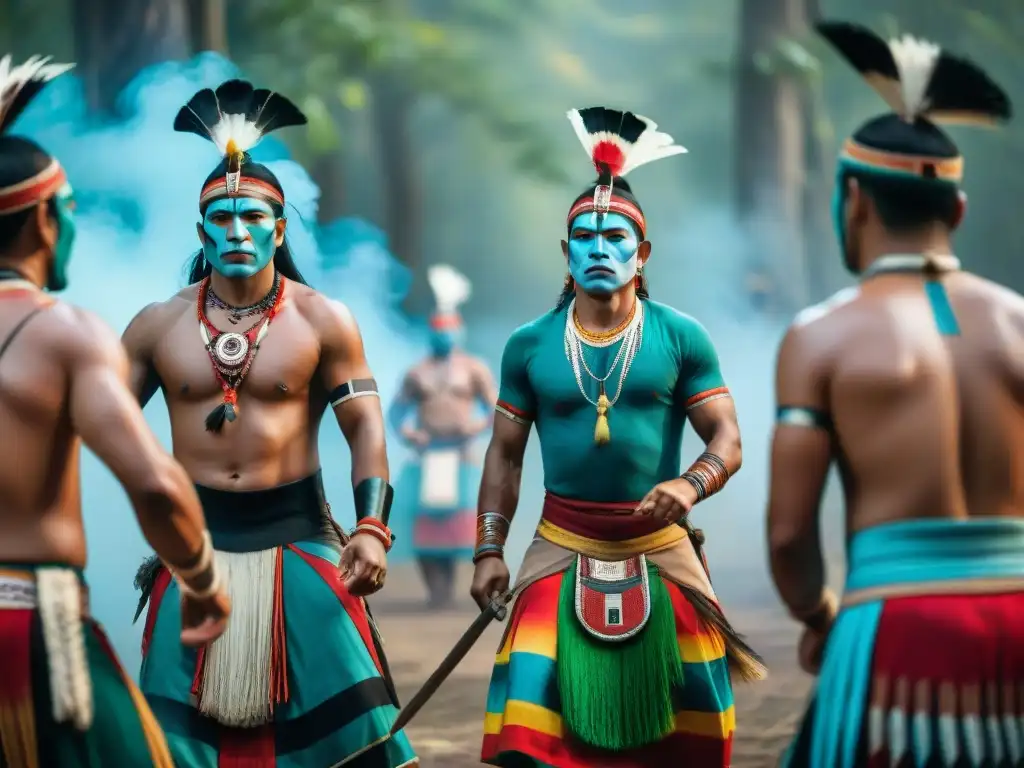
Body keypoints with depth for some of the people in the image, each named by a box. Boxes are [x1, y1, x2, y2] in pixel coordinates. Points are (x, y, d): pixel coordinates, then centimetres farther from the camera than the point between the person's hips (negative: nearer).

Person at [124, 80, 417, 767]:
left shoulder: (324, 321, -2)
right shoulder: (159, 325, 3)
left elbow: (366, 428, -3)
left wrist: (372, 529, -16)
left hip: (297, 536, -2)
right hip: (196, 539, 2)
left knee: (344, 712, -6)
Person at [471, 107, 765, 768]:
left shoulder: (681, 338, -1)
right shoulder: (530, 346, 2)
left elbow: (727, 438, -3)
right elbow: (505, 454, 9)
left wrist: (691, 485, -23)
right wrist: (489, 549, 1)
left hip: (660, 546, 0)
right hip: (563, 545, 0)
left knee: (687, 712, 6)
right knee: (530, 705, -13)